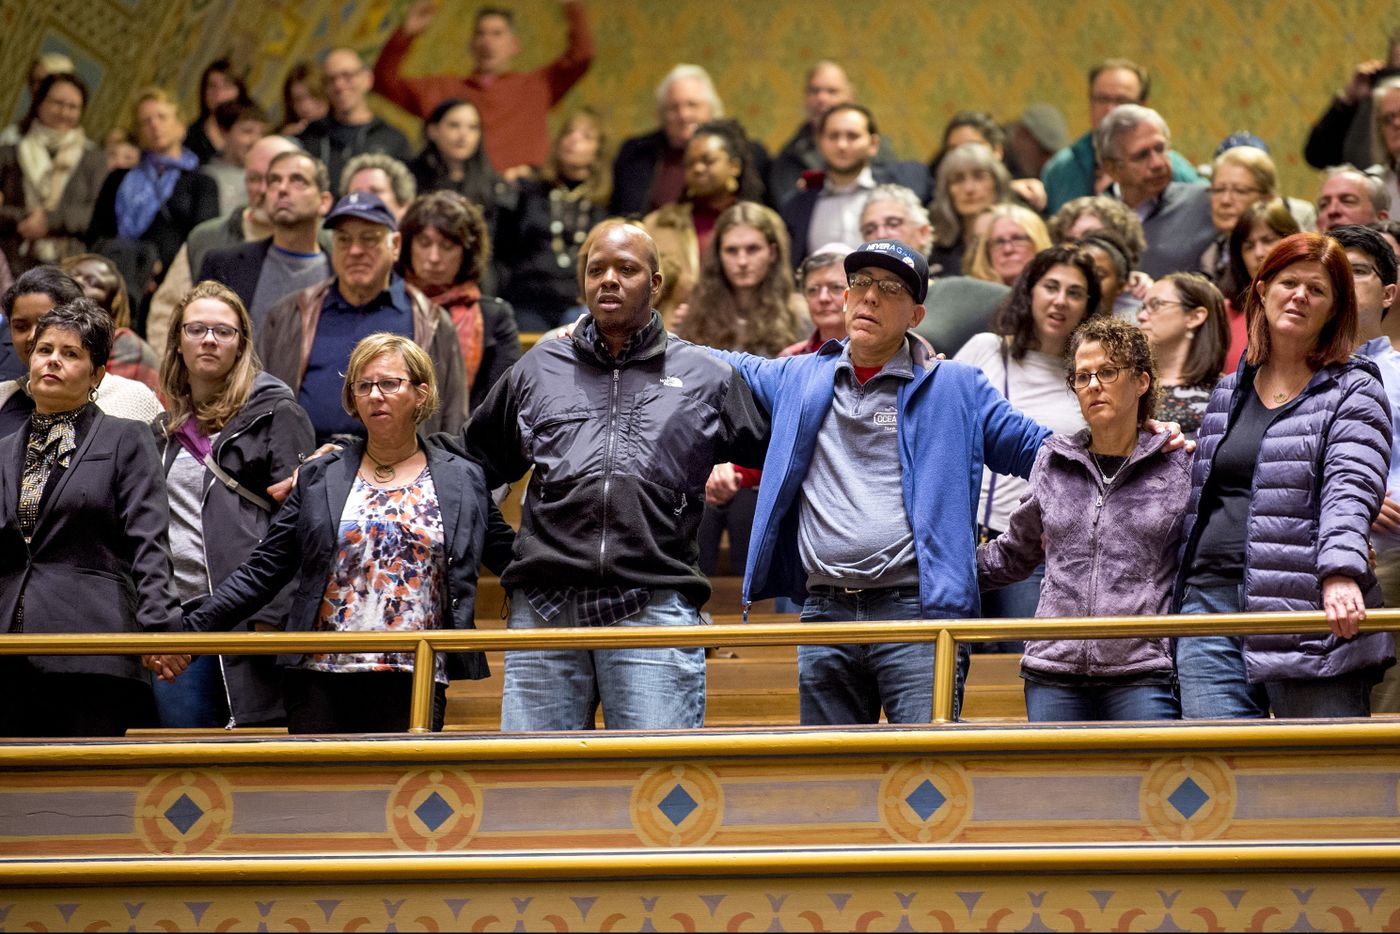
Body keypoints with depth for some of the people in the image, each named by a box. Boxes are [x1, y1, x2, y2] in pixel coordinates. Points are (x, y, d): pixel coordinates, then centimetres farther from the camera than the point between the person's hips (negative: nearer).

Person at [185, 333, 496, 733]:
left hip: (415, 683, -1)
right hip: (322, 676, 1)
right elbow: (263, 570, 8)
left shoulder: (462, 481, 9)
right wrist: (192, 630, 0)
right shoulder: (319, 477, 10)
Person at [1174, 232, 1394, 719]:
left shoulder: (1353, 391, 3)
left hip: (1308, 609, -5)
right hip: (1211, 601, 5)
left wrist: (1341, 574, -29)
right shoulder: (1228, 392, 20)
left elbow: (1351, 491, -13)